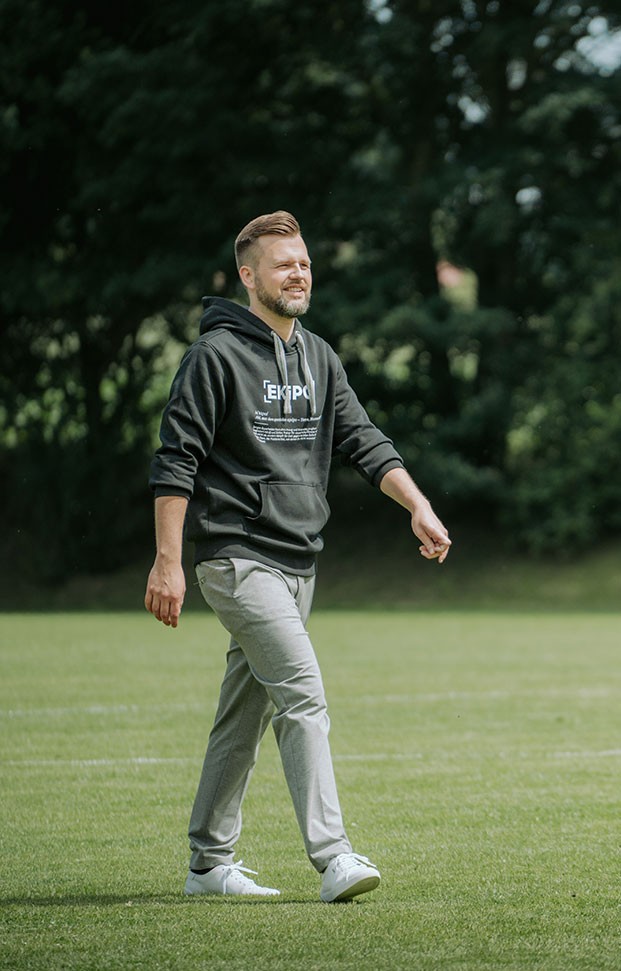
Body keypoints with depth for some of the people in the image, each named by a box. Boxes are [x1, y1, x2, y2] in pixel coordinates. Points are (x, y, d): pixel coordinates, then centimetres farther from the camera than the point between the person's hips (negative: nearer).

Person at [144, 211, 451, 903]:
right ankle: (333, 858, -24)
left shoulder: (319, 358, 14)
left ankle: (210, 863, 20)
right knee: (303, 694, -19)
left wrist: (419, 507, -5)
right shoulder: (217, 354, -8)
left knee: (246, 716, 12)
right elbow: (175, 462, -10)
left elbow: (364, 443, 11)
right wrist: (167, 562, -15)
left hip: (297, 560, 8)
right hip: (236, 555, -8)